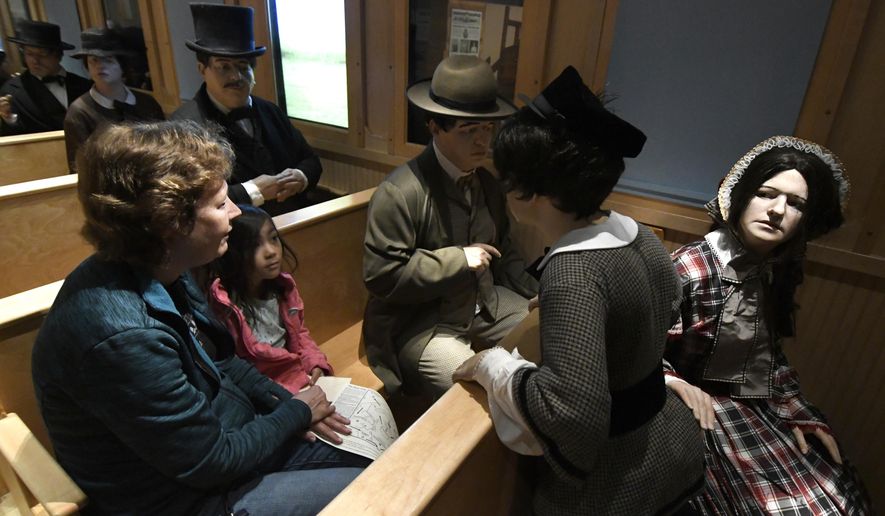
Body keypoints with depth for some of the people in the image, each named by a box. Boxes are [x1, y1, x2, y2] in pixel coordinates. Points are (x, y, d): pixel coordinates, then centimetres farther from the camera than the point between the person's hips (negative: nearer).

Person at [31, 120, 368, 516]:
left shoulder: (161, 274, -7)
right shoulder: (122, 334, -35)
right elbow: (211, 462, -25)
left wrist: (283, 401, -2)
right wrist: (297, 412, -10)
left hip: (222, 435, 8)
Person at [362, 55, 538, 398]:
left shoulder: (487, 183, 7)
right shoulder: (399, 192, -19)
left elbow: (503, 251, 16)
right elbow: (382, 277, -21)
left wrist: (539, 293, 2)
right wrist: (459, 259, -22)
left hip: (486, 306, 8)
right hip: (420, 323, -7)